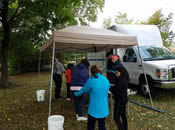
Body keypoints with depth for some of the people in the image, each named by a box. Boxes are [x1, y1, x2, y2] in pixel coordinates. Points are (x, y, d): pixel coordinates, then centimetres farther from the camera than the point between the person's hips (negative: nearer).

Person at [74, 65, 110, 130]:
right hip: (104, 109, 4)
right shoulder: (106, 80, -4)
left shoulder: (91, 81, -17)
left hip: (94, 109, -4)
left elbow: (84, 90, -2)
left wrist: (76, 93, 19)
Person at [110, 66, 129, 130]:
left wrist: (109, 87, -12)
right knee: (123, 115, 20)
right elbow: (117, 88, 9)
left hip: (120, 100, -10)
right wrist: (111, 87, -3)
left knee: (116, 117, -1)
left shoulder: (121, 80, -23)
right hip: (124, 99, 10)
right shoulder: (124, 79, 6)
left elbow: (116, 91, -22)